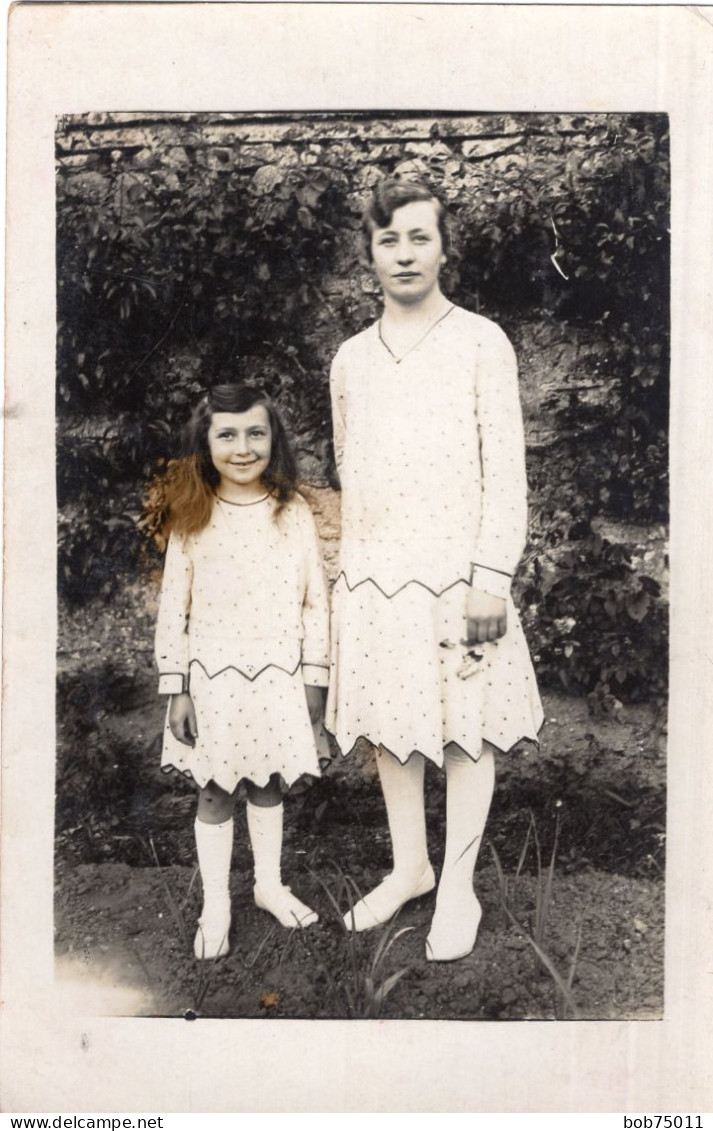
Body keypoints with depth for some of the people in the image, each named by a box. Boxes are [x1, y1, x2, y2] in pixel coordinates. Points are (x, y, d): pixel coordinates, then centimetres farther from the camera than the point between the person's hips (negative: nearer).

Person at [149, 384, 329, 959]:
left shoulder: (294, 514, -4)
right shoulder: (192, 519, -7)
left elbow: (315, 602, 0)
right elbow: (173, 609, -4)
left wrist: (314, 677, 0)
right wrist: (176, 689, -5)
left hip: (278, 678, 1)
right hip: (214, 679, -1)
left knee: (269, 784, 17)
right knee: (216, 792, 11)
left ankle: (270, 885, 39)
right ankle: (216, 906, 30)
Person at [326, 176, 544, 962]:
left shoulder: (482, 343, -2)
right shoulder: (350, 358, 11)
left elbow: (506, 470, -6)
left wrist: (491, 576, -13)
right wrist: (347, 567, 14)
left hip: (455, 572, -4)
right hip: (372, 576, 4)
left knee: (467, 729, 4)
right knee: (389, 726, 11)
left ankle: (458, 889, 20)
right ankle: (408, 867, 30)